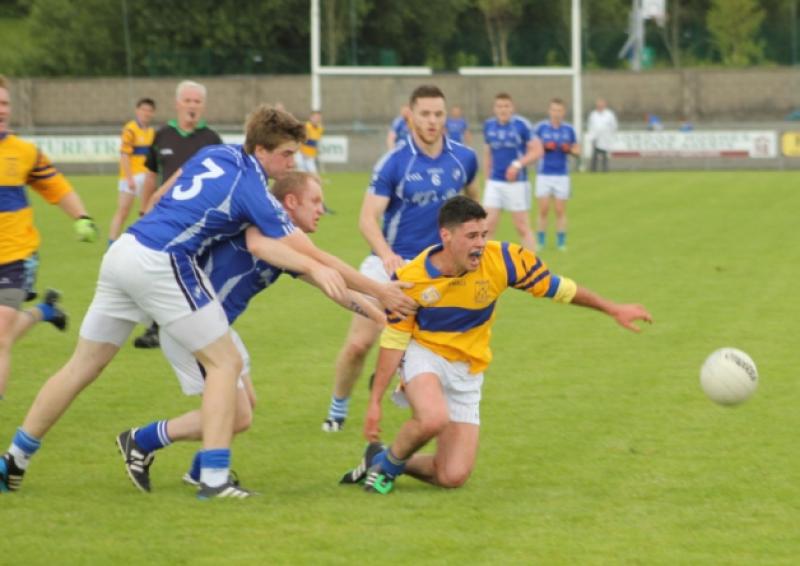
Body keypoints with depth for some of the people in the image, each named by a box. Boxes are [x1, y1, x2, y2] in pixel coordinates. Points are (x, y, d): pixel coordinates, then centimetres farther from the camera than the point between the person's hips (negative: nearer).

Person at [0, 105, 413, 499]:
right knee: (225, 362, 1)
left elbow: (158, 198, 21)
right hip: (162, 266, -8)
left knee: (82, 366, 15)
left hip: (123, 252, 8)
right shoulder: (254, 192, -7)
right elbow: (315, 257, -4)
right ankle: (214, 477, -7)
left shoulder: (214, 154, 13)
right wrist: (379, 292, 4)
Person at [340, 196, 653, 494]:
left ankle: (393, 463, 24)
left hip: (467, 372, 3)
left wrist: (613, 309, -1)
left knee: (453, 477, -6)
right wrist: (375, 402, -9)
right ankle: (388, 460, -4)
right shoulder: (410, 279, -19)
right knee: (433, 419, -37)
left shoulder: (503, 260, -18)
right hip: (424, 355, -3)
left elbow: (556, 286, -4)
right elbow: (393, 341, -8)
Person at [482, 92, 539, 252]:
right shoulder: (489, 126, 5)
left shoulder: (522, 125, -8)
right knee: (488, 226, -3)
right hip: (494, 182, 3)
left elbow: (535, 151, -6)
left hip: (516, 183, -3)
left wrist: (518, 164, -20)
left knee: (522, 227, 2)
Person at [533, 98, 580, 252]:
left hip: (562, 175, 1)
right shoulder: (540, 128, 0)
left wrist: (569, 150, -10)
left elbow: (577, 150, 12)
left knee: (560, 210, 0)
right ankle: (540, 242, 6)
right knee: (543, 210, -2)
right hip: (544, 174, -1)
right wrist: (543, 147, -16)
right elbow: (533, 148, 4)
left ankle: (561, 242, 6)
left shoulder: (569, 129, 5)